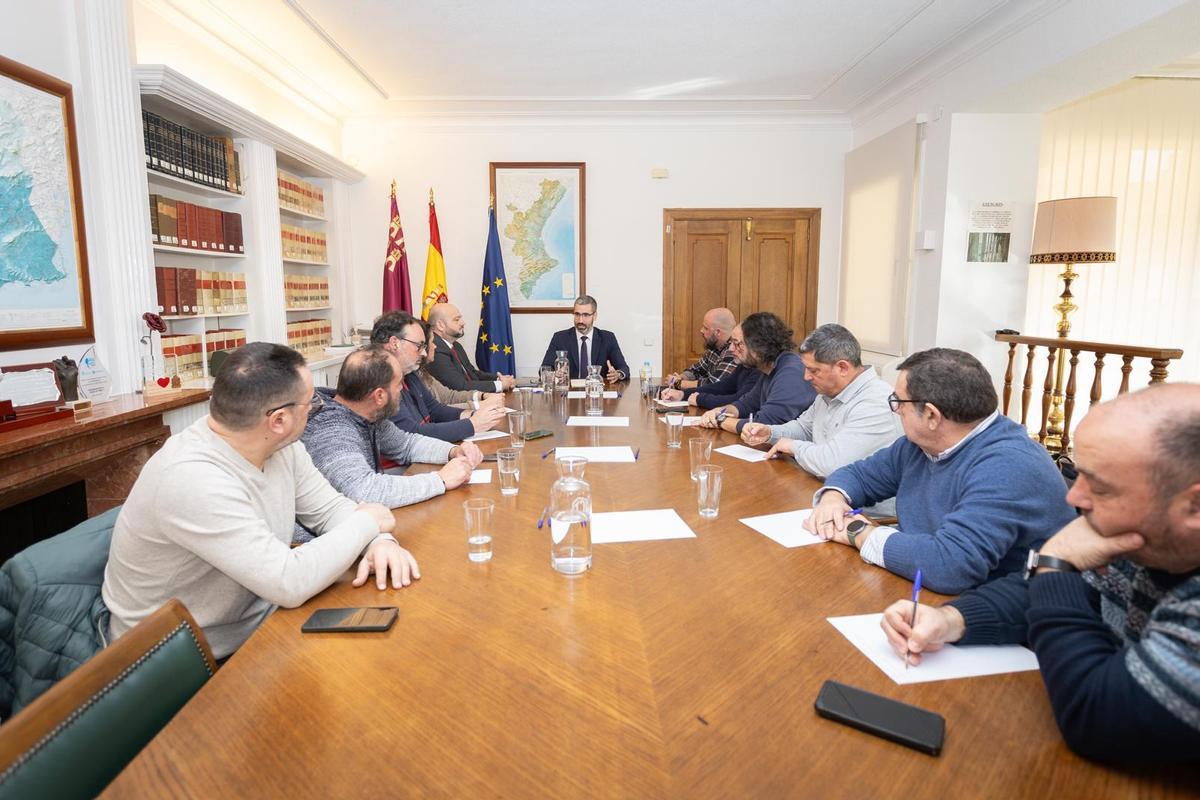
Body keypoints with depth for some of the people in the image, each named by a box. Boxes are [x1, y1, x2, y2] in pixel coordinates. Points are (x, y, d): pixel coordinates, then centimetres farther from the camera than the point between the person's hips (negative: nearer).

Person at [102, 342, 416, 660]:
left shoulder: (279, 445, -7)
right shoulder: (193, 481, -31)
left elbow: (329, 507, 2)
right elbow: (290, 583, -33)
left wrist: (380, 540, -18)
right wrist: (368, 521, -20)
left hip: (256, 620, 7)